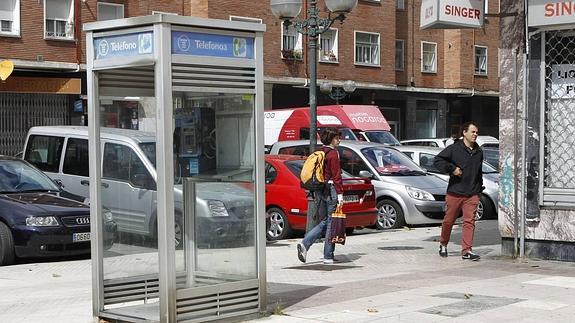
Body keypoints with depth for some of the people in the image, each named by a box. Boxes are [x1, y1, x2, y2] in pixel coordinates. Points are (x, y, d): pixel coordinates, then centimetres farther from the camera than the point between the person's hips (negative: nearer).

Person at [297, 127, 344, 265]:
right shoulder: (333, 153, -11)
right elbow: (336, 176, -15)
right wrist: (340, 194, -14)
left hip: (320, 190, 8)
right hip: (330, 190, -8)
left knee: (325, 222, 15)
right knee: (331, 222, 0)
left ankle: (304, 244, -2)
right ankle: (328, 257, 4)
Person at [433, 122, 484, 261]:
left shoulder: (479, 152, 14)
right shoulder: (454, 149, -4)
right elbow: (437, 160, -7)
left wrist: (480, 188, 20)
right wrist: (452, 168, -15)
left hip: (472, 194, 3)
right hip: (455, 192, -3)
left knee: (469, 221, -6)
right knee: (448, 220, 8)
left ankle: (466, 250, -6)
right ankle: (443, 245, 30)